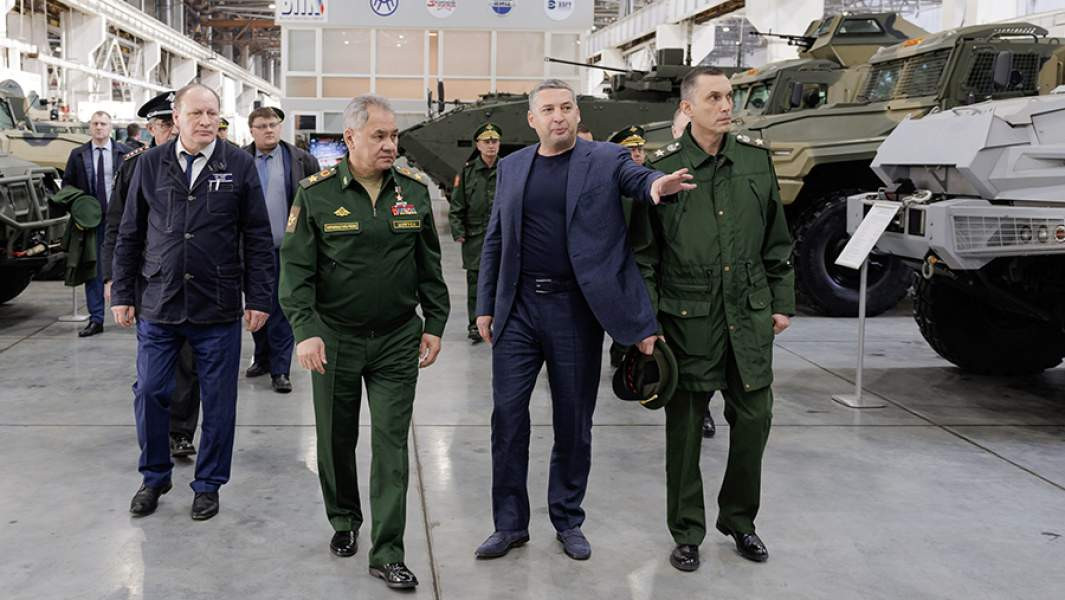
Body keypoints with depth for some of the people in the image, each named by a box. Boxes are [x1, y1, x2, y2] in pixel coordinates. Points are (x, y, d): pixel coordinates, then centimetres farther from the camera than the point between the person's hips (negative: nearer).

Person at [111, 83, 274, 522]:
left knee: (218, 400, 7)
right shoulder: (151, 164, 4)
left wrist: (259, 298, -4)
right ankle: (154, 477, 27)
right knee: (150, 392, 6)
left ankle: (208, 484, 24)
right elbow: (130, 234, 9)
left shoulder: (239, 165, 0)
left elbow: (257, 238, 0)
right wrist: (122, 294, 6)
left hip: (219, 308, -1)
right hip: (158, 305, 2)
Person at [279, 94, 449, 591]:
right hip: (335, 338, -1)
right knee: (336, 439, 13)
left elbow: (428, 264, 8)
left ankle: (386, 553, 8)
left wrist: (435, 324, 4)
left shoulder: (414, 189, 2)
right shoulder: (317, 192, -6)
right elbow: (296, 267, -7)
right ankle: (343, 519, 38)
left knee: (391, 444, 0)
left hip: (398, 338, 1)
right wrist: (305, 331, -17)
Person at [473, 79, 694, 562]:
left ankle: (568, 521, 25)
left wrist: (659, 184, -43)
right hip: (518, 307, 3)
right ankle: (510, 523, 18)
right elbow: (494, 242, 12)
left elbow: (641, 178, -19)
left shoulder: (606, 160, 1)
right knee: (507, 413, 3)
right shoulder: (512, 166, 10)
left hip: (575, 309, -2)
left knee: (573, 419, 8)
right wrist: (485, 306, 9)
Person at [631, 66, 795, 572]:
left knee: (754, 419, 9)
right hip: (688, 317, -3)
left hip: (750, 314, 3)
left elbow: (777, 241, 12)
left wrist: (782, 302, 10)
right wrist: (646, 323, -6)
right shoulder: (663, 167, -5)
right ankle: (687, 533, 22)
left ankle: (739, 519, 30)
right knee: (685, 426, 6)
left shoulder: (756, 158, 5)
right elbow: (644, 255, -3)